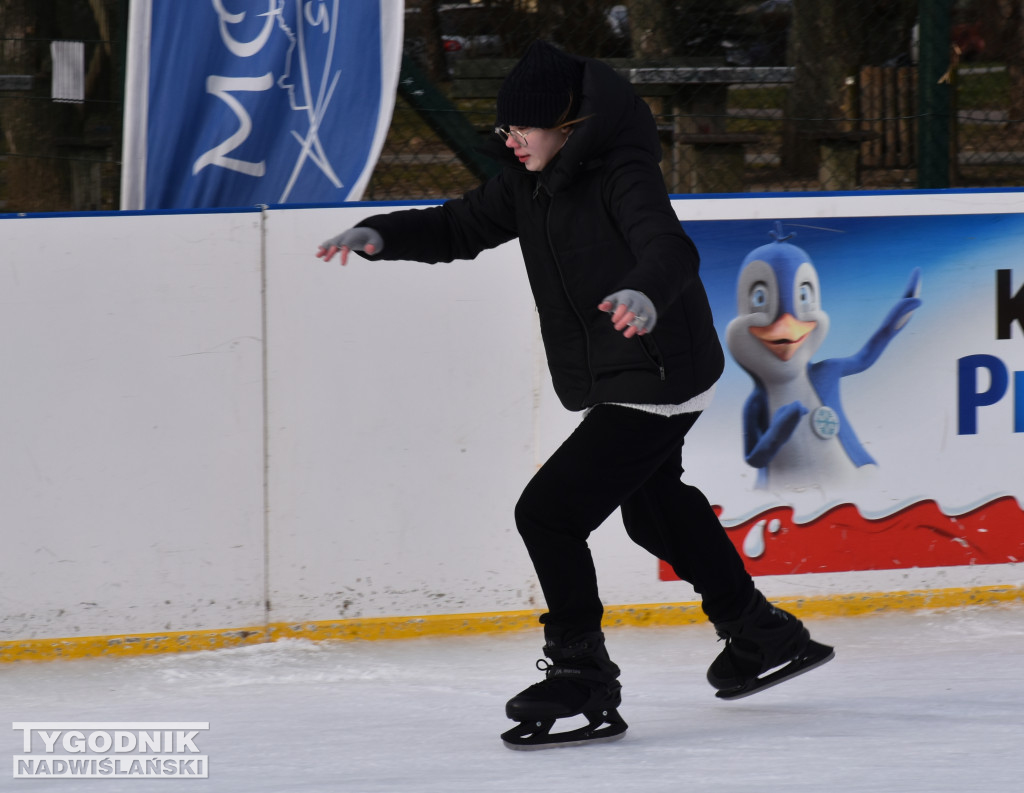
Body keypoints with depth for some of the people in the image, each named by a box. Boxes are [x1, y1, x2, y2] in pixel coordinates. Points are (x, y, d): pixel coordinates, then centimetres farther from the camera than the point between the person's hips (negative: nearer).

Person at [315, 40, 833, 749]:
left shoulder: (622, 174, -23)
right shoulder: (530, 181, 3)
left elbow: (670, 249, -38)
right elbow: (459, 228, 10)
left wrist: (645, 293, -61)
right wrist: (380, 235, -8)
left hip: (658, 383, -11)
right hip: (615, 383, 11)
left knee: (548, 511, -16)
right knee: (653, 505, 29)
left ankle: (583, 679, -10)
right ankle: (763, 637, 46)